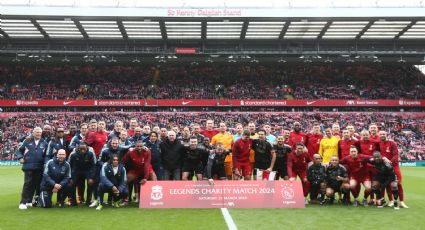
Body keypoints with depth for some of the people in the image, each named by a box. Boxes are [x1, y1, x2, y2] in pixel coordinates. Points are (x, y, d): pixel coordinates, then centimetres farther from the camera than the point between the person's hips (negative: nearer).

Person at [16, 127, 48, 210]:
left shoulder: (44, 143, 9)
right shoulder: (27, 141, 5)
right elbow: (19, 150, 10)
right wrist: (20, 157, -5)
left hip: (39, 168, 3)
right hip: (28, 166, -3)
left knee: (37, 184, 7)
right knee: (27, 184, -6)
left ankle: (29, 201, 21)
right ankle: (23, 202, -1)